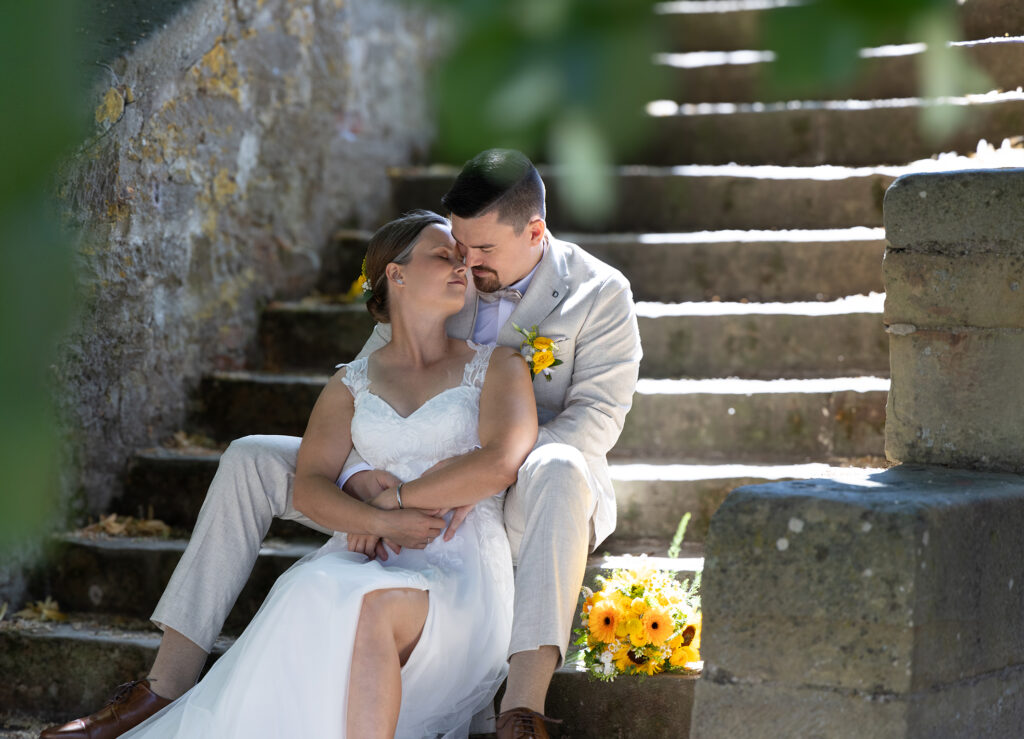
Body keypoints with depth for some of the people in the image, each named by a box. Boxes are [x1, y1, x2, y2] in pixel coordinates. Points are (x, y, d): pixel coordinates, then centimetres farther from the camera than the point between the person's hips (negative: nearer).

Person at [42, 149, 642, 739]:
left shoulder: (601, 293, -5)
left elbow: (598, 413, -16)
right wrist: (357, 472, -22)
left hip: (519, 501, -4)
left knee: (558, 469, -41)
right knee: (250, 459, -10)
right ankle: (169, 687, -17)